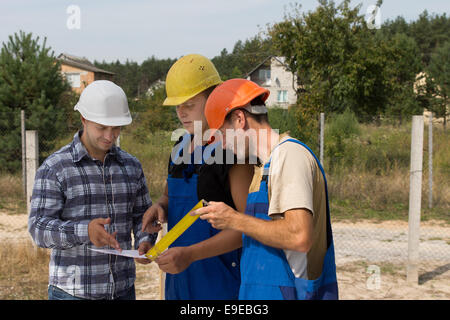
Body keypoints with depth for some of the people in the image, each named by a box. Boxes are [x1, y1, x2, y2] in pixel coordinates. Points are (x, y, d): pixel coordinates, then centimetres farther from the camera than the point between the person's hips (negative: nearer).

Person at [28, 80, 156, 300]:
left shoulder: (131, 165, 5)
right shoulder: (54, 168, -9)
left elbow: (142, 215, 11)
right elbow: (39, 229, -15)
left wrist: (145, 242, -11)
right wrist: (85, 231, -33)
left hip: (122, 290, 4)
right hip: (72, 291, -4)